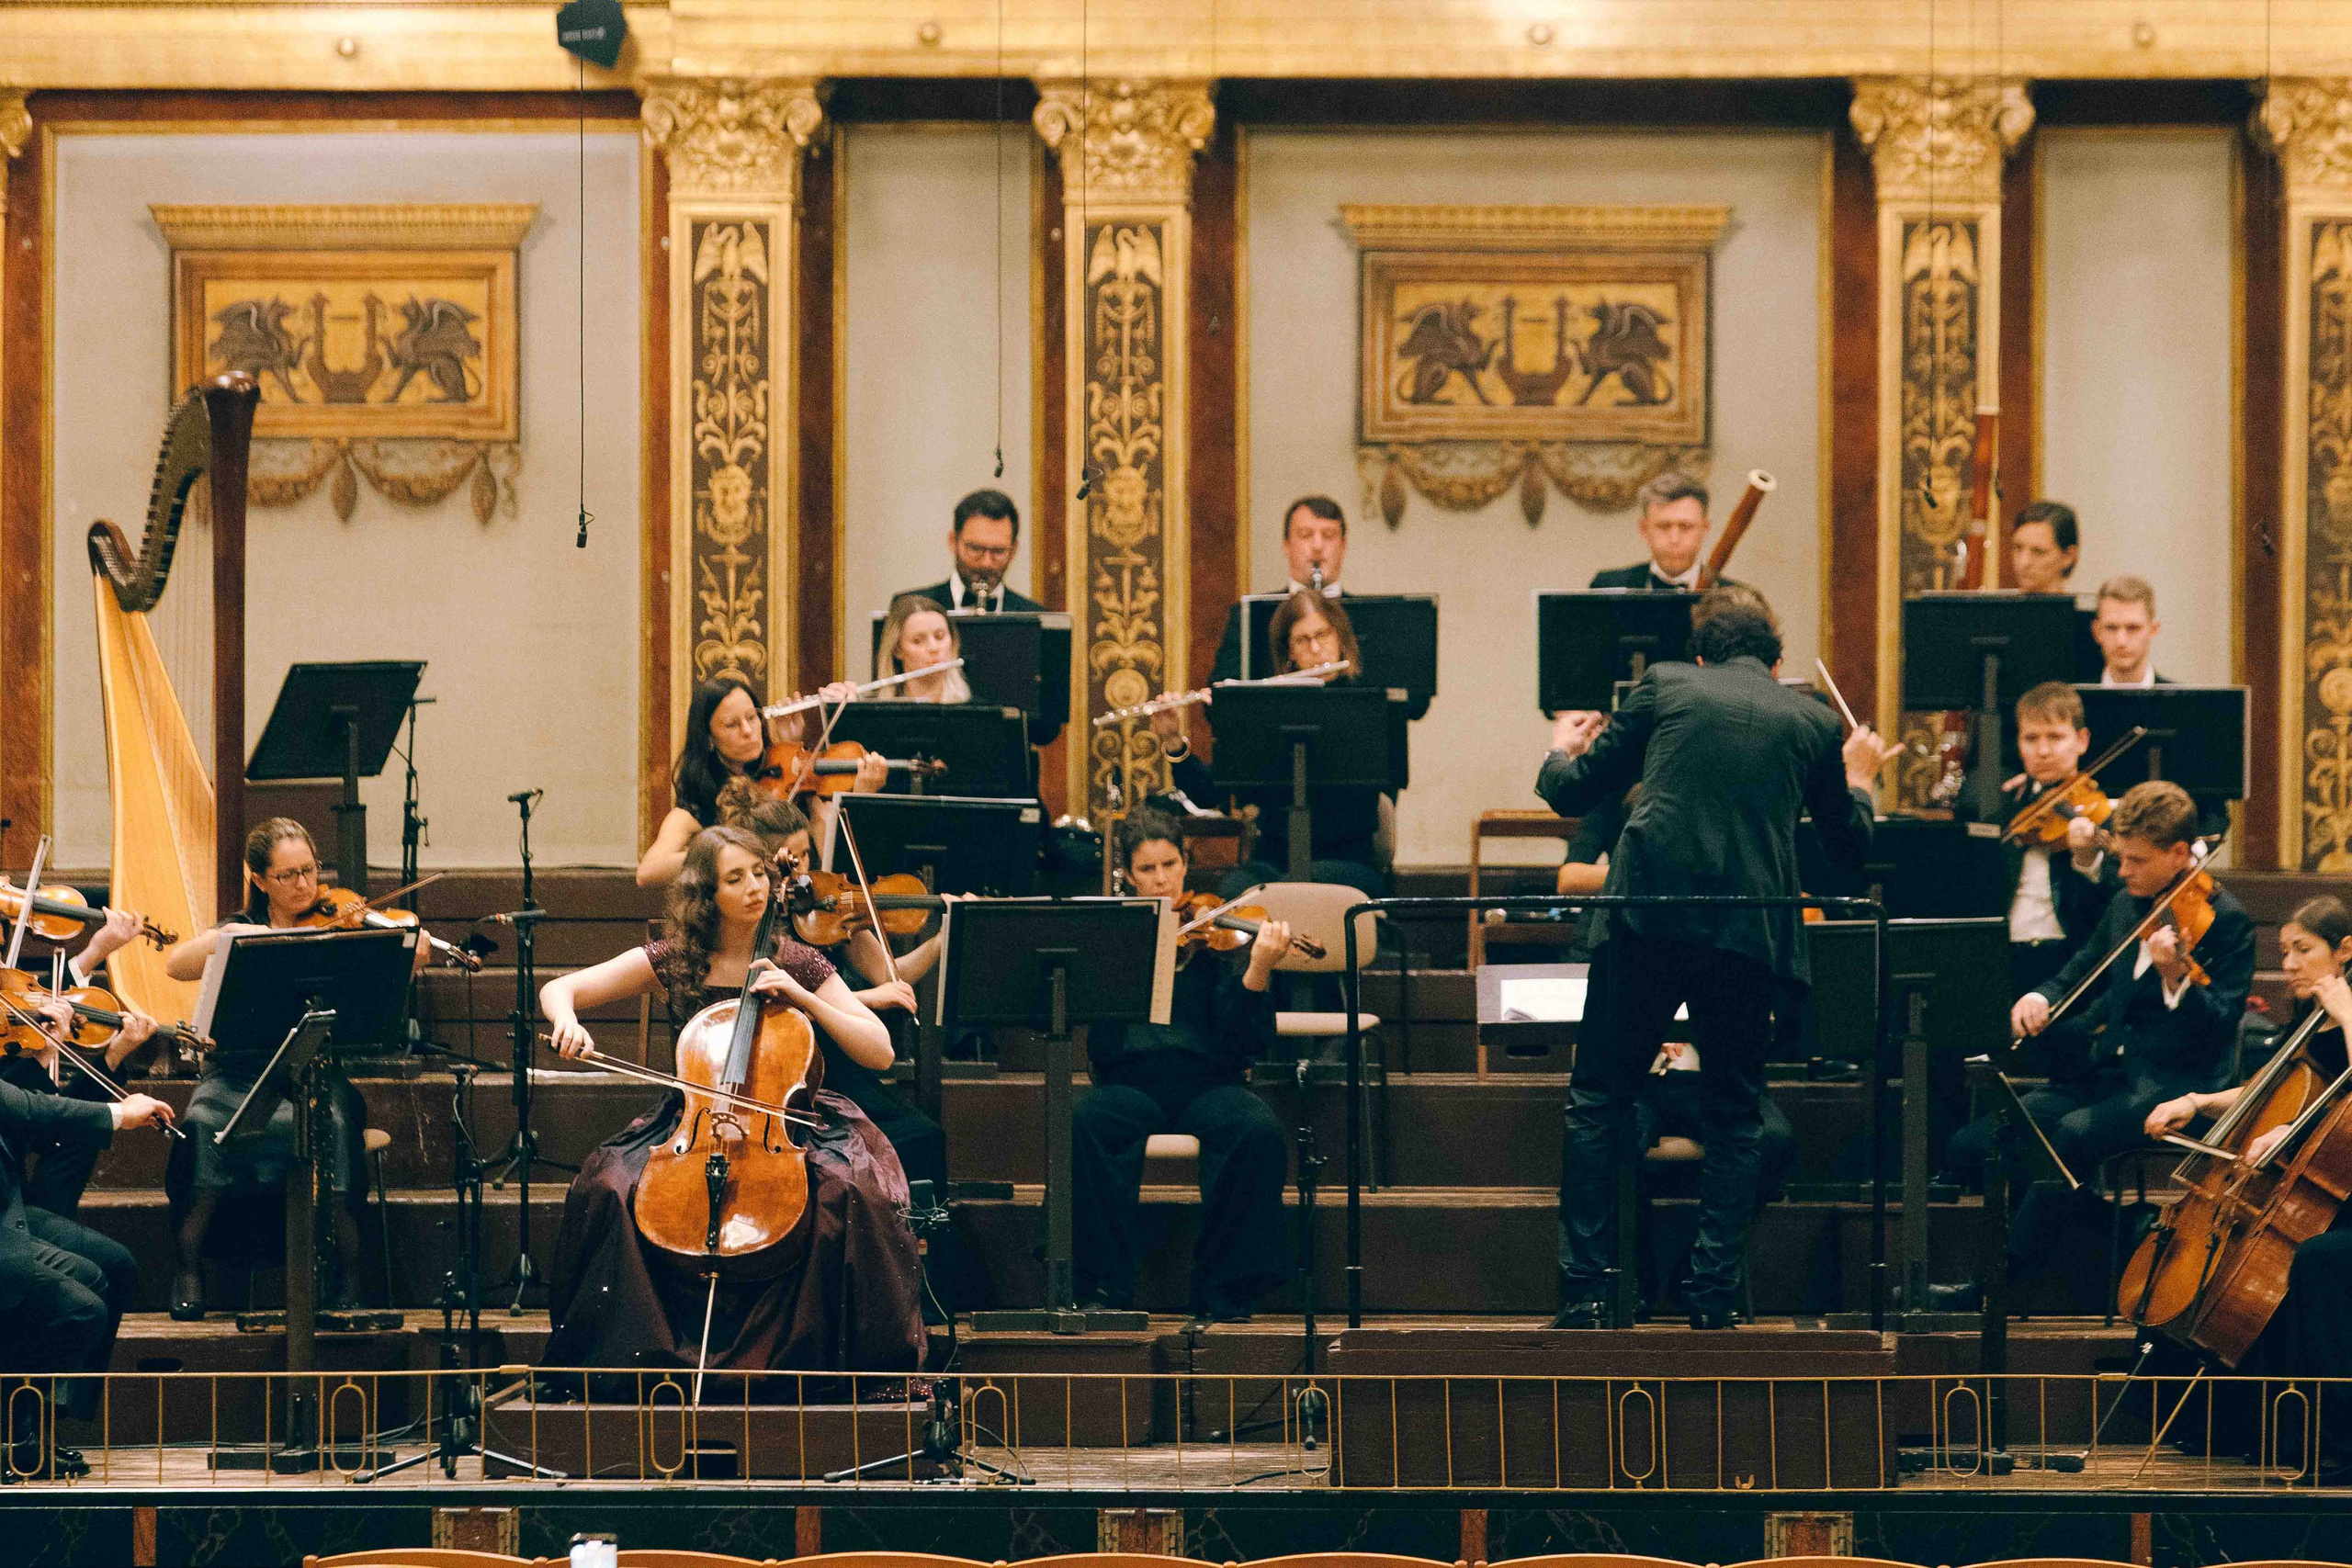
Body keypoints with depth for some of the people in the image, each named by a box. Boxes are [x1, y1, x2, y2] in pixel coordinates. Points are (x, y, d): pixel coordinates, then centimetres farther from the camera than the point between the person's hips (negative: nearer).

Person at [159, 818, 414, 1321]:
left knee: (332, 1125, -34)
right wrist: (229, 937, -18)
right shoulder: (240, 929, 13)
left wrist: (410, 959, -26)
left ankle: (345, 1277, -20)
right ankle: (189, 1269, -16)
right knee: (204, 1123, -31)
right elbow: (175, 965, -3)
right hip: (238, 1072, 1)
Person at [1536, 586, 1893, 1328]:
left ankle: (1585, 1290, 1)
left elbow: (1572, 794, 10)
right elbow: (1849, 848, 20)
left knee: (1598, 1101, 8)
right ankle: (1712, 1296, 6)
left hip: (1649, 920, -1)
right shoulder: (1814, 723, 11)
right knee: (1733, 1118, 14)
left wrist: (1560, 752, 33)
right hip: (1751, 934, 1)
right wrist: (1857, 783, 40)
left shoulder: (1664, 687, 7)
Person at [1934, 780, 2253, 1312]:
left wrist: (2176, 978, -36)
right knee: (1972, 1143, -10)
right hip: (2103, 1071, 8)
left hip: (2172, 1086, -8)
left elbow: (2221, 1024, -17)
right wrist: (2041, 997, 3)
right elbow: (2082, 973, 27)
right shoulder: (2126, 906, 14)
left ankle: (1998, 1287, -28)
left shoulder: (2225, 919, -7)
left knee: (2070, 1138, -36)